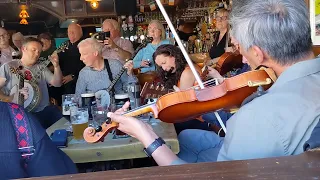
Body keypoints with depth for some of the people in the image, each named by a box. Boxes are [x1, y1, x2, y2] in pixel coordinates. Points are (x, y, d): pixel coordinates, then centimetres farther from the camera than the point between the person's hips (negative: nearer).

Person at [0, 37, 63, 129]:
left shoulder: (41, 67, 13)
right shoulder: (8, 67, 1)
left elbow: (57, 83, 5)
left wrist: (56, 66, -10)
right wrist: (11, 99, -17)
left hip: (45, 110, 4)